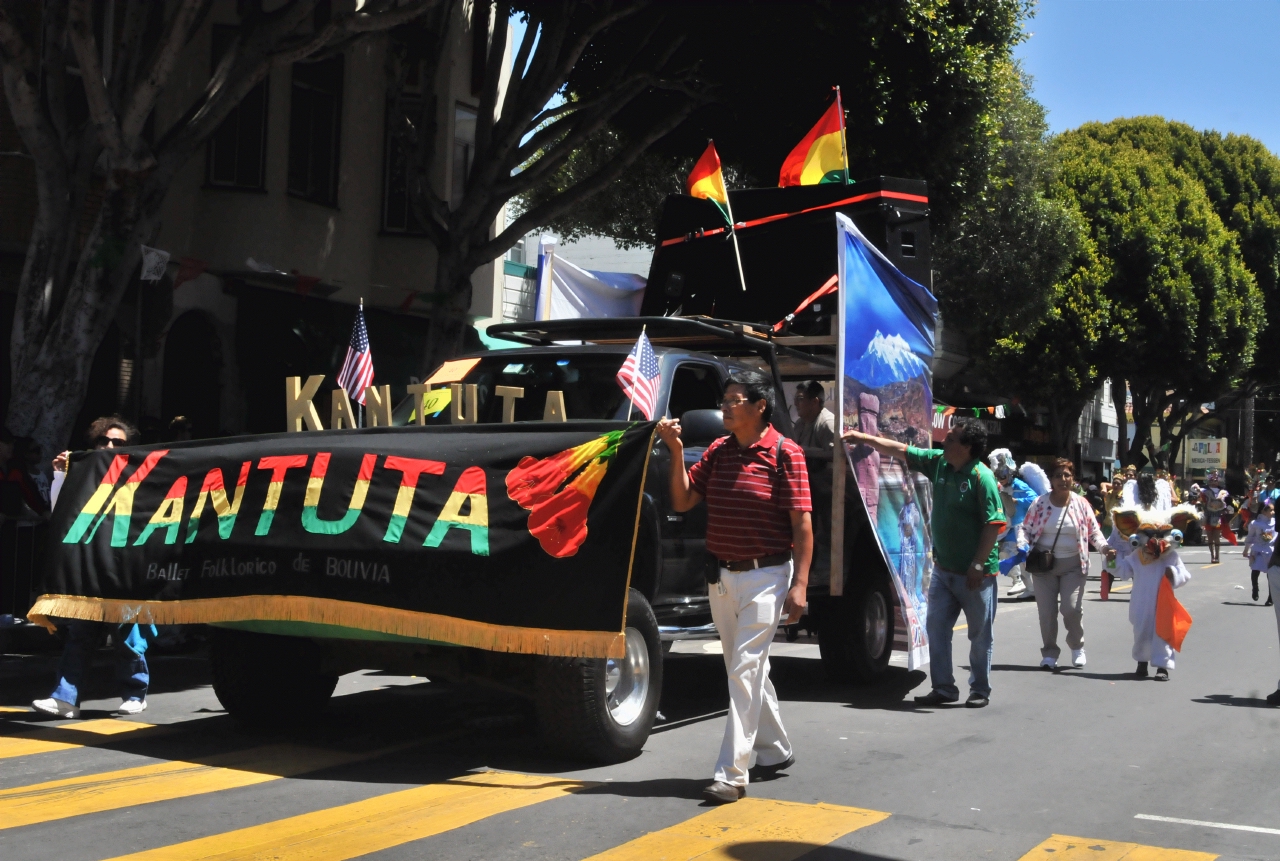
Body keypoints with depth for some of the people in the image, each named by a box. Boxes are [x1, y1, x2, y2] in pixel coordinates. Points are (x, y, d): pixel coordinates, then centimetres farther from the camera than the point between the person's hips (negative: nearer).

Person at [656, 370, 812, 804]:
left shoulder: (784, 454, -10)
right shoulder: (718, 451, 8)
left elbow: (802, 523, -11)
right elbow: (682, 501, 6)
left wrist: (800, 584, -17)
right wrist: (676, 451, -7)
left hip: (765, 576, -7)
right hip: (722, 576, 7)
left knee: (745, 669, -11)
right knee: (746, 669, 17)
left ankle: (731, 774, -10)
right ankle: (775, 750, 34)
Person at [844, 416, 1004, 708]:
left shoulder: (981, 477, -17)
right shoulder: (938, 462, 3)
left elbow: (994, 524, -19)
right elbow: (900, 450, 13)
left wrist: (978, 565, -21)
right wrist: (864, 438, 12)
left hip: (976, 574, -7)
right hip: (944, 569, 7)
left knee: (980, 635, 5)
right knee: (936, 629, 7)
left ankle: (980, 691, 17)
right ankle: (943, 688, 15)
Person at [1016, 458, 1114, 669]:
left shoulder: (1081, 504, 2)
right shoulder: (1040, 504, 0)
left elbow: (1094, 532, 8)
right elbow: (1025, 529, 6)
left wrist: (1105, 548, -10)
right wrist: (1023, 546, -13)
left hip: (1073, 565, 0)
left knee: (1072, 609, -10)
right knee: (1047, 611, -2)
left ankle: (1077, 646, 16)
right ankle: (1049, 653, 13)